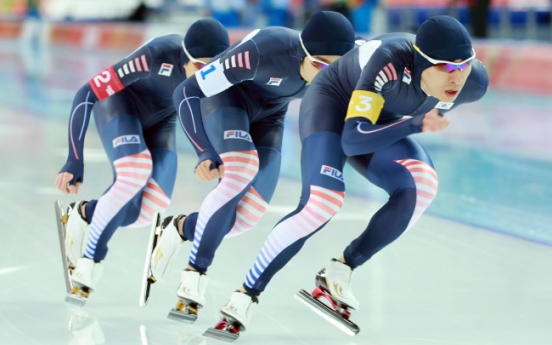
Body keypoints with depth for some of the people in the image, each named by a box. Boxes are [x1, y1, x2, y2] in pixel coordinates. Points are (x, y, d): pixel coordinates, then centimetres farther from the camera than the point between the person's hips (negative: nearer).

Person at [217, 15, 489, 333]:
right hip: (332, 103, -5)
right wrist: (416, 125, -40)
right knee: (324, 201, -28)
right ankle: (248, 293, -13)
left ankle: (340, 271, -12)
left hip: (380, 121, 5)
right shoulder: (391, 61, -39)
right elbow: (352, 140, -40)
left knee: (421, 184, -24)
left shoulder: (473, 83, -22)